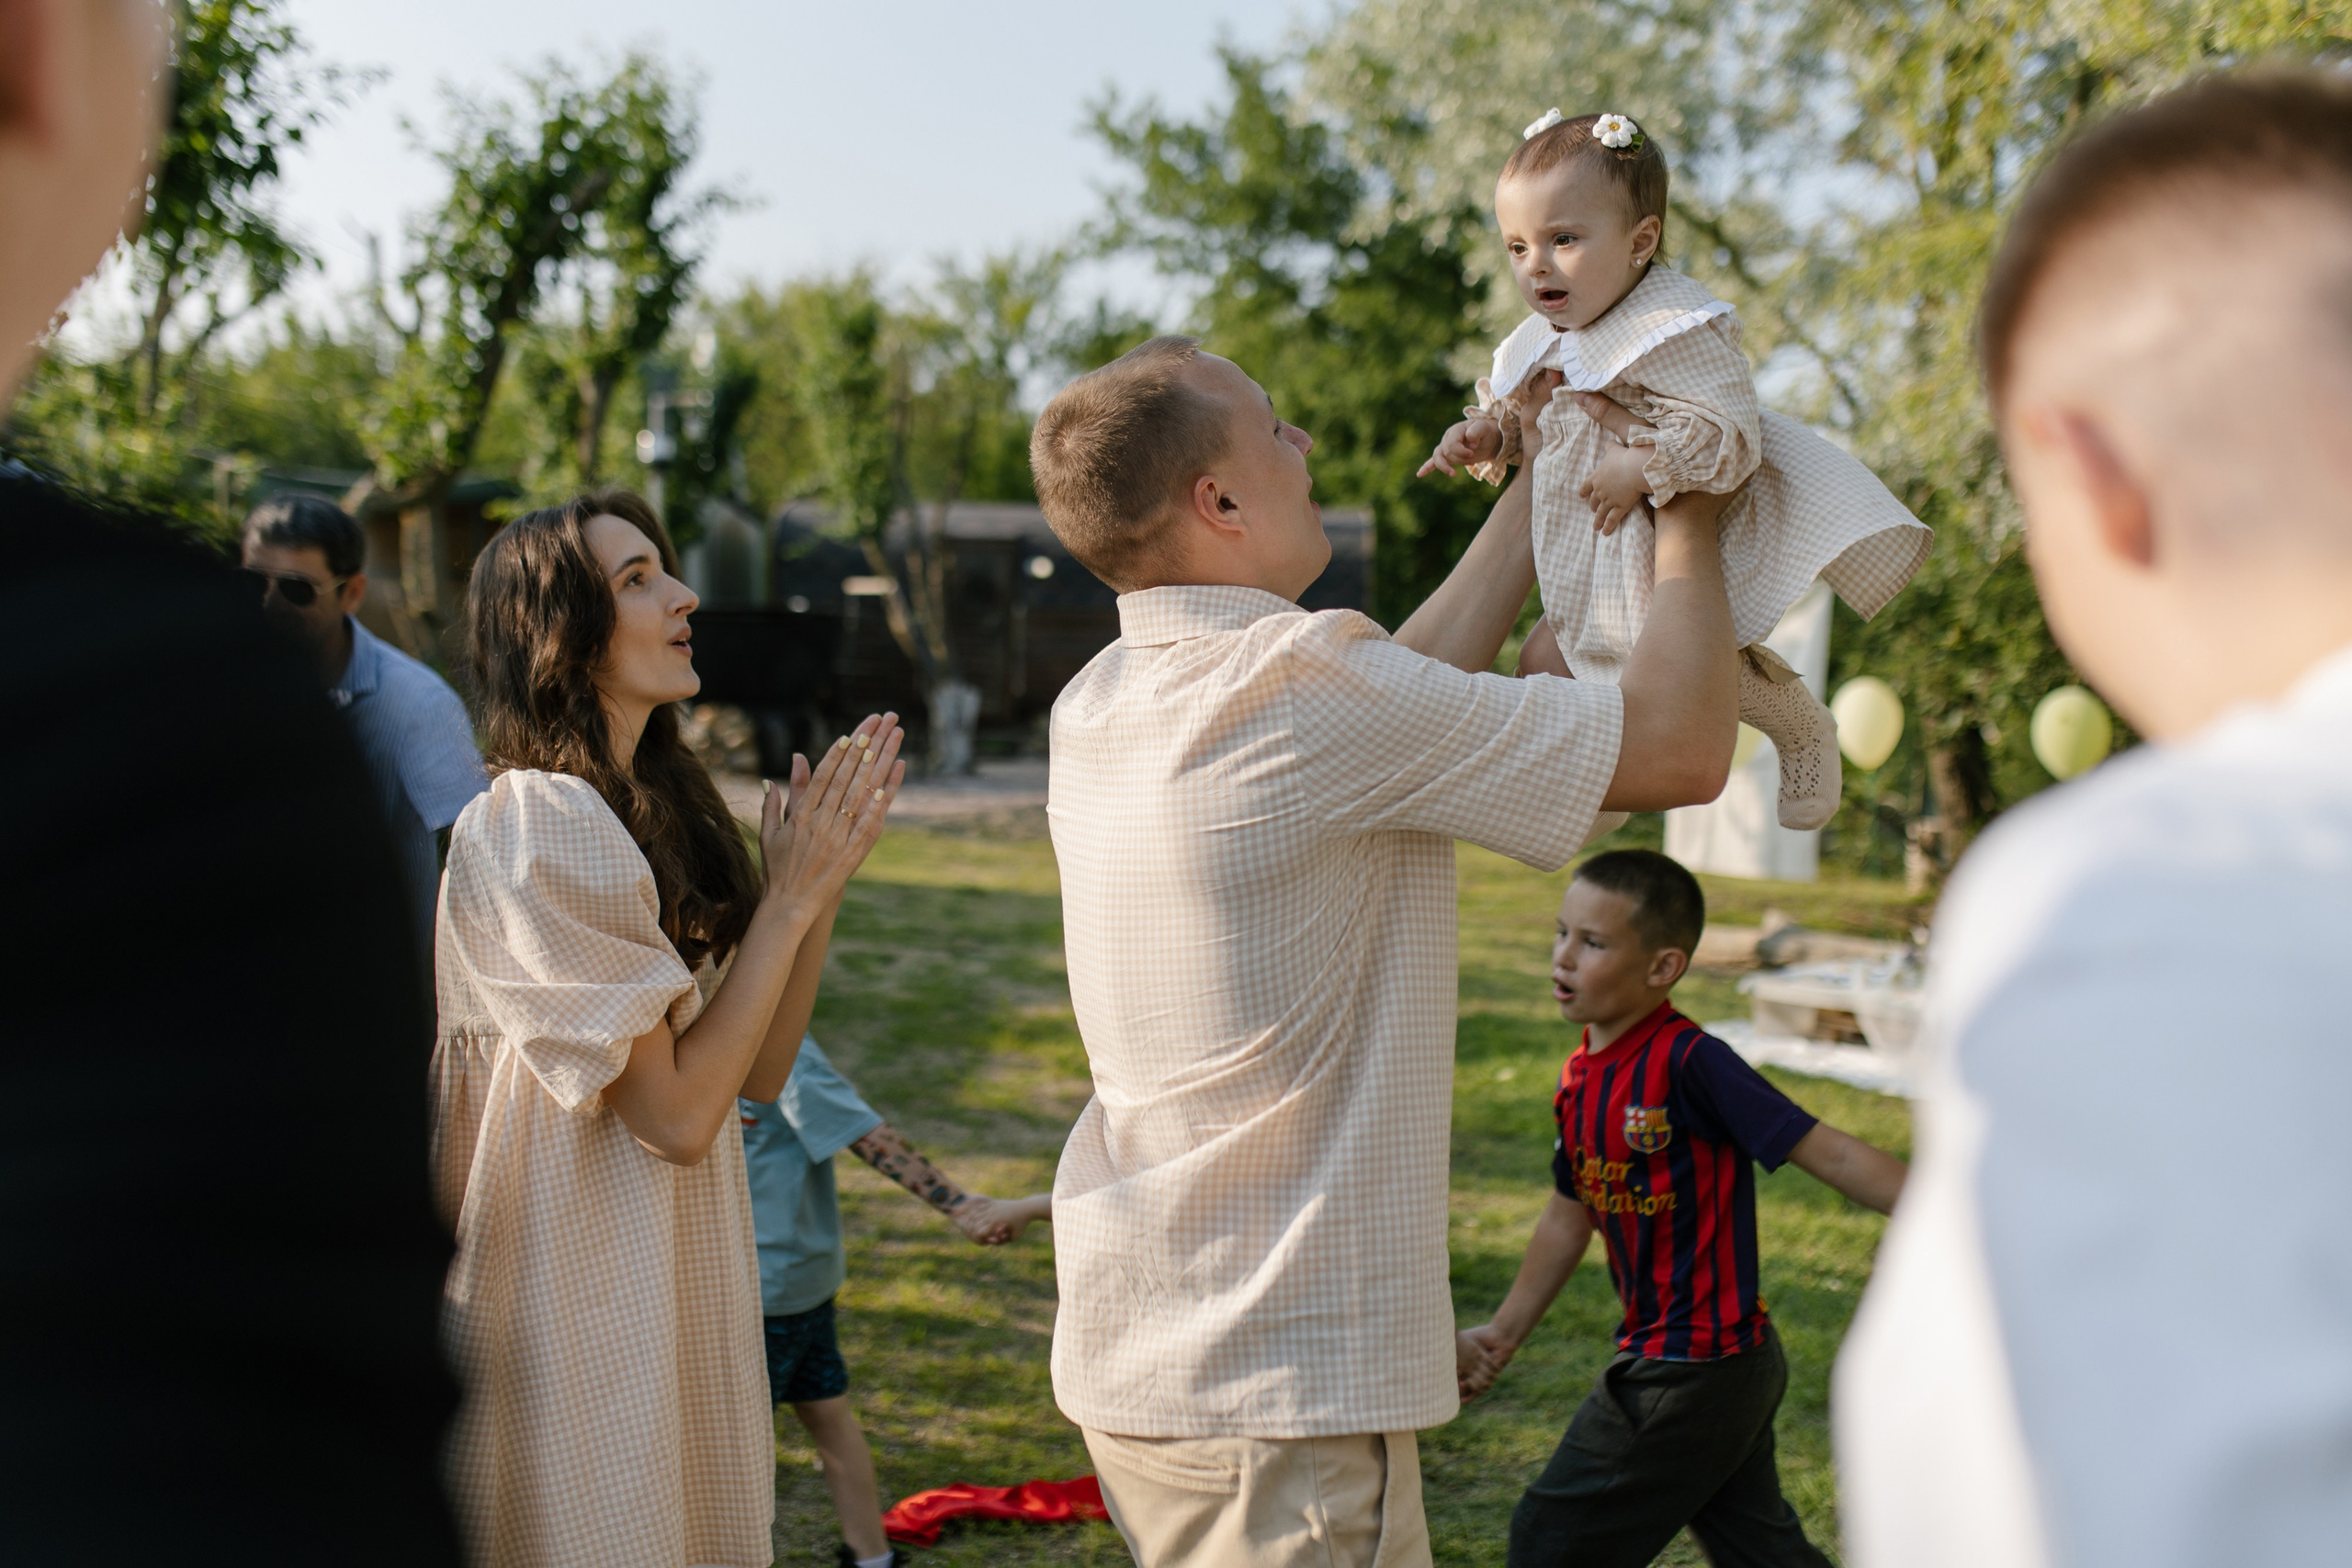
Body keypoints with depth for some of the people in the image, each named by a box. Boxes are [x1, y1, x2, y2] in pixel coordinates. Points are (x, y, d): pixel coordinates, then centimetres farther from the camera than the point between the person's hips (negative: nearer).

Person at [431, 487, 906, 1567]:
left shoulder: (655, 810, 8)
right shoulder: (532, 833, -19)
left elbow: (758, 1072, 7)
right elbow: (676, 1110, -21)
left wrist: (826, 877, -3)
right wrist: (791, 896, -16)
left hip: (675, 1299, 9)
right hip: (583, 1310, -9)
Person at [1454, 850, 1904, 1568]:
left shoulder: (1691, 1064, -21)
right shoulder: (1580, 1079, 5)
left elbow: (1831, 1154, -20)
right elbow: (1569, 1215, 18)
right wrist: (1502, 1335, 24)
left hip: (1696, 1373, -8)